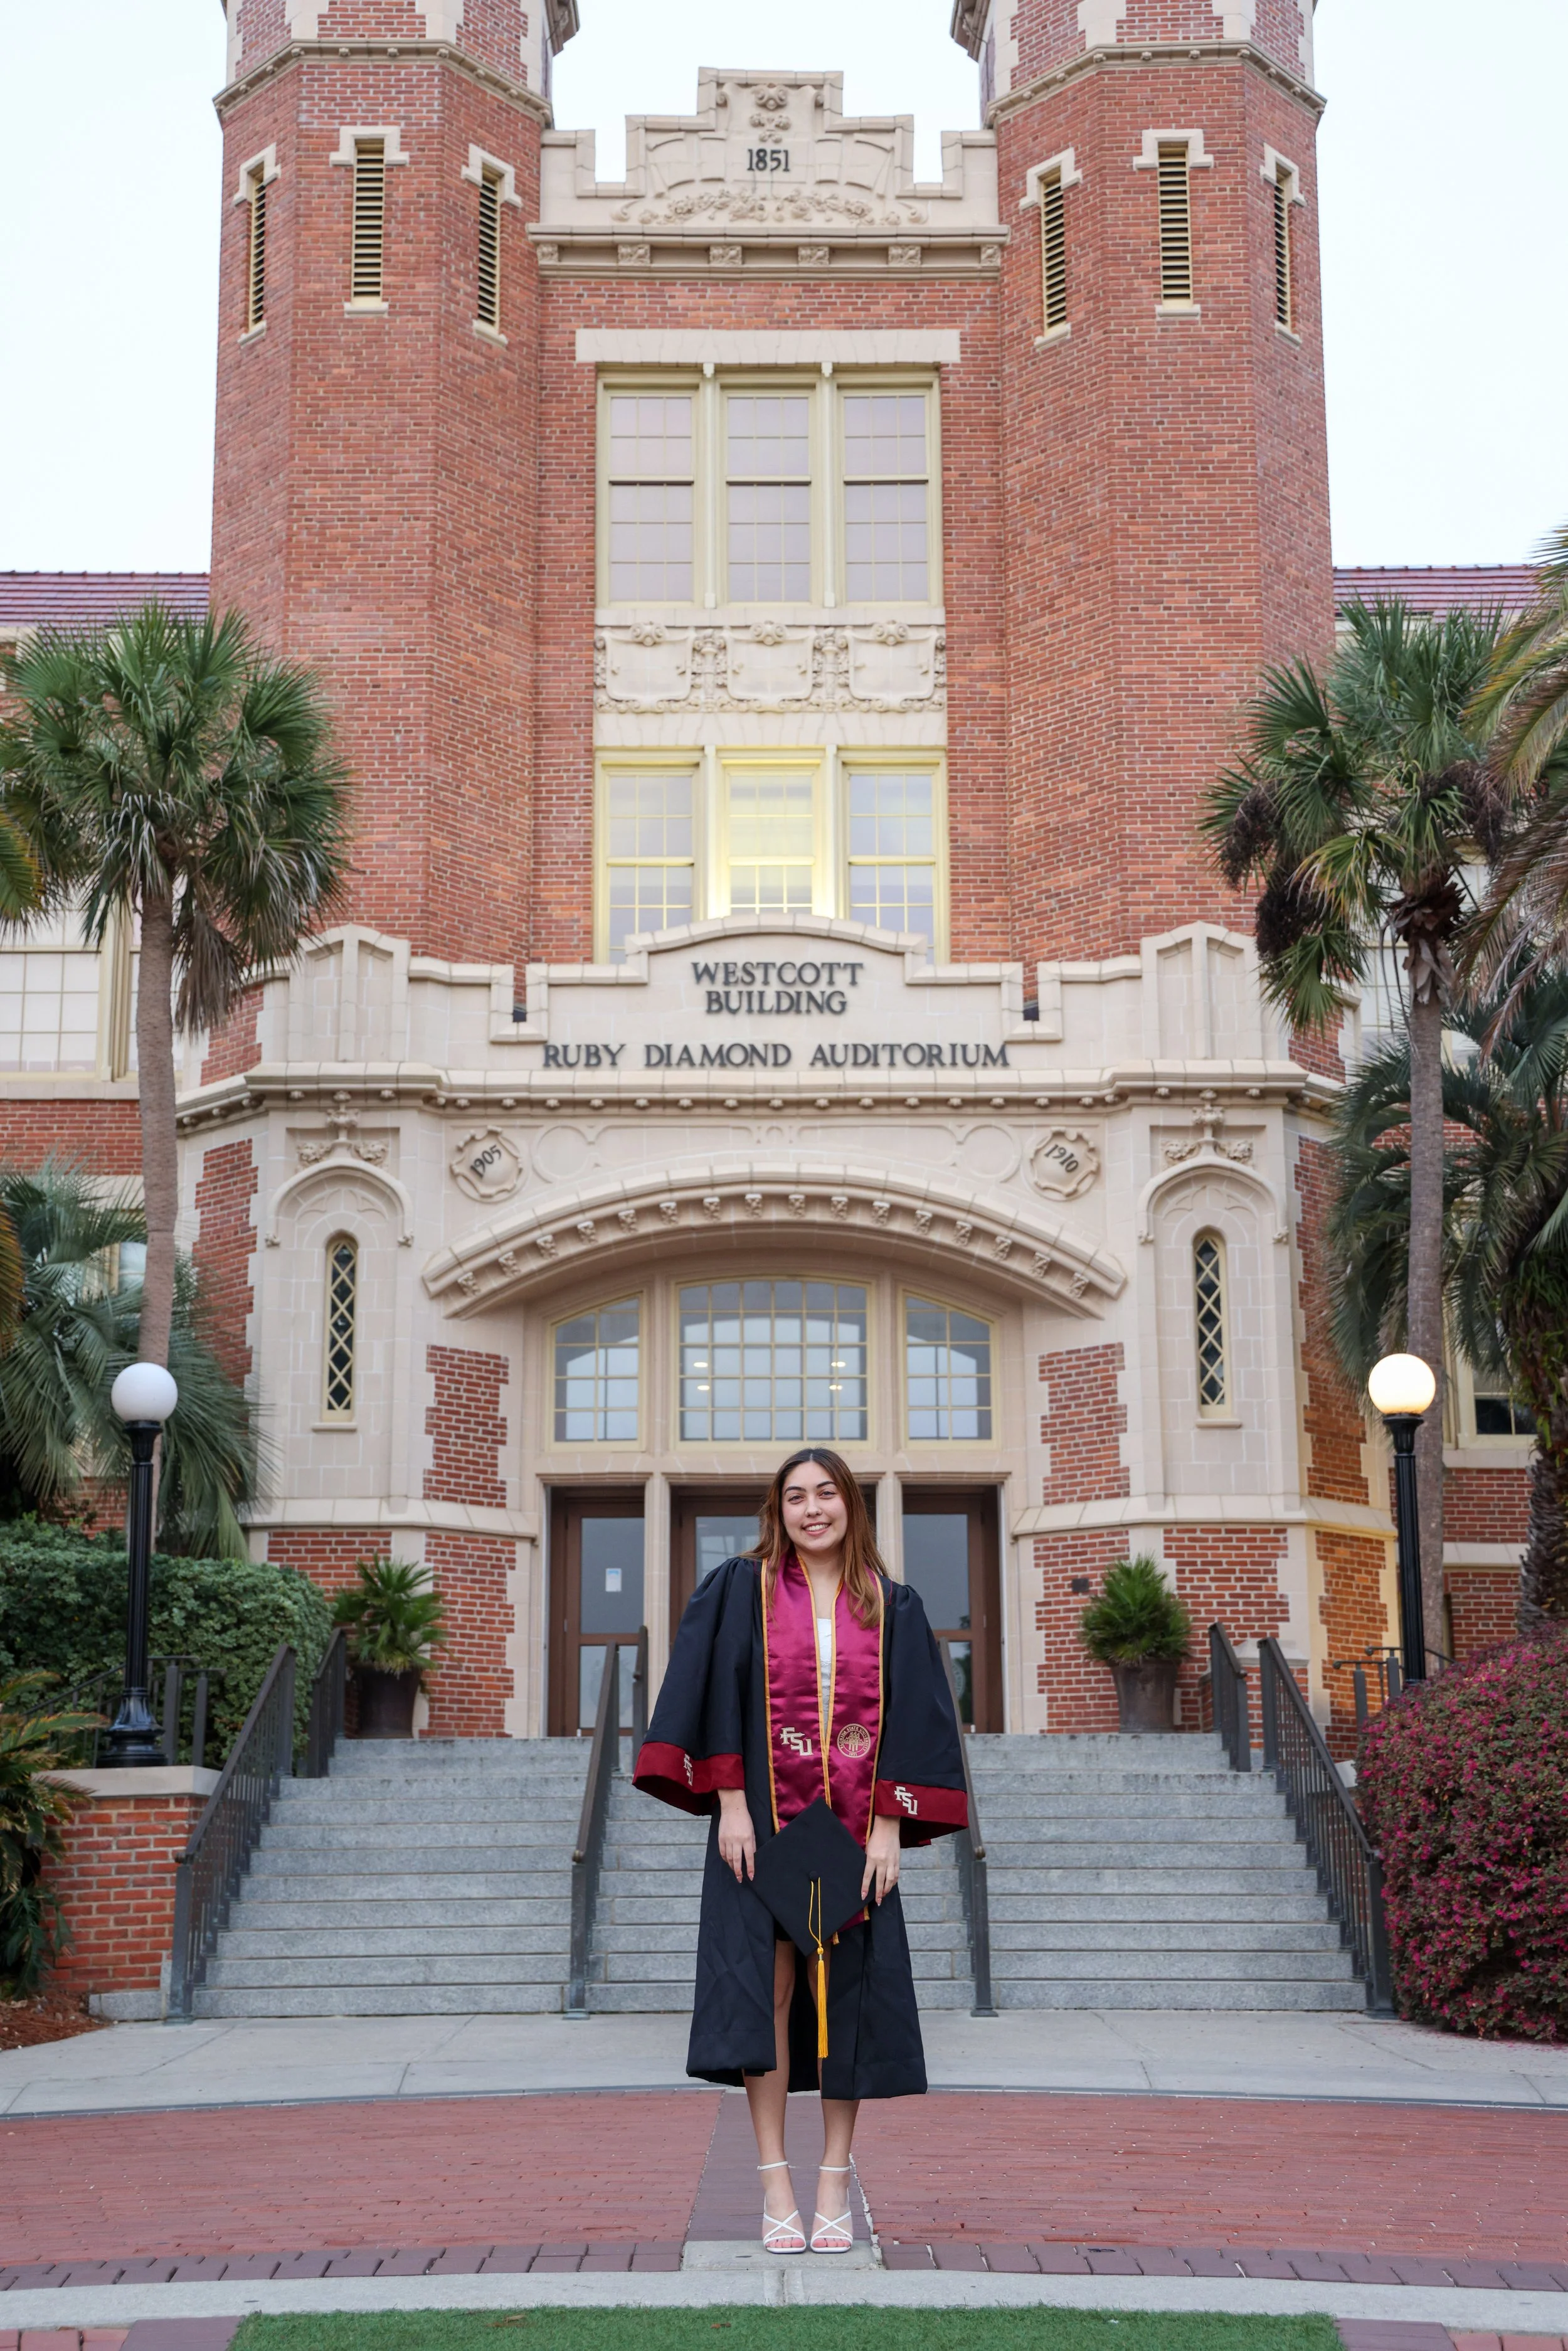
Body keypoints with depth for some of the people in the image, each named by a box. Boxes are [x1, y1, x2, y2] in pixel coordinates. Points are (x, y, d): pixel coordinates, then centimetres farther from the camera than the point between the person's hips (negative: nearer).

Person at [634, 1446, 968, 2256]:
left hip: (853, 1830, 2)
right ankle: (776, 2188, 0)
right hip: (763, 1822, -1)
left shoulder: (891, 1607, 7)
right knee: (764, 1987, -5)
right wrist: (729, 1803, -12)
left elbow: (913, 1721, 3)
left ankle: (834, 2189, 8)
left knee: (846, 1996, 1)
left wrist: (891, 1824, -6)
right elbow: (713, 1694, -4)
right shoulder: (740, 1590, 3)